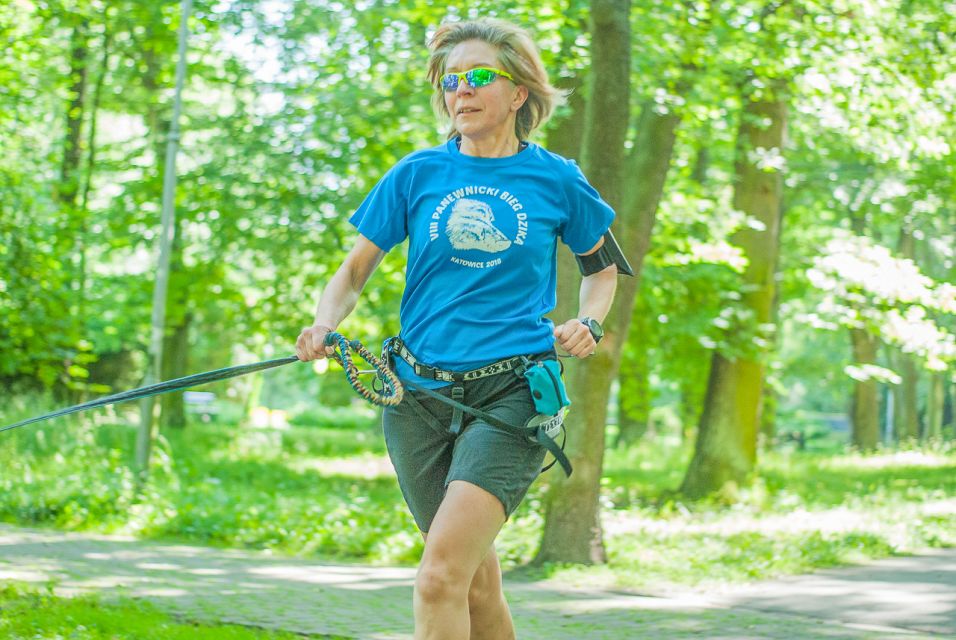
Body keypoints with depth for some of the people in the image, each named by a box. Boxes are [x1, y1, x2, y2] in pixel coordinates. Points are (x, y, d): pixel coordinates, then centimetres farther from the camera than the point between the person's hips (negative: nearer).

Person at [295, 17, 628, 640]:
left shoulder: (556, 180, 4)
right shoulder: (418, 174, 6)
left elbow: (603, 263, 20)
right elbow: (356, 268, 9)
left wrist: (589, 322, 1)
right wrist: (326, 323, -11)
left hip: (511, 394, -3)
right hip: (421, 396, 3)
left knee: (441, 576, -21)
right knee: (478, 585, 10)